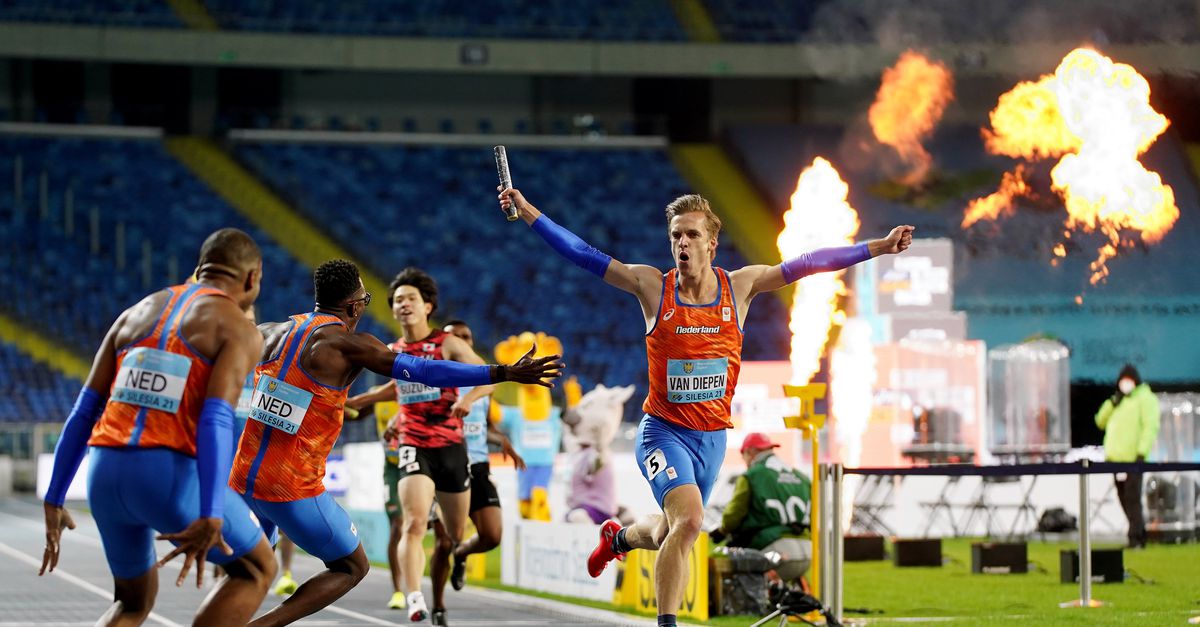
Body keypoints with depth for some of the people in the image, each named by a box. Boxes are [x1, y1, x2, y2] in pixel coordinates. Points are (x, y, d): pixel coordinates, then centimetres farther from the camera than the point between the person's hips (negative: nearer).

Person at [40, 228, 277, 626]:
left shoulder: (137, 313, 20)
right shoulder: (239, 330, 1)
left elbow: (84, 412, 14)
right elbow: (216, 421, -15)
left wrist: (54, 499, 16)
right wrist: (210, 518, -23)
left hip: (105, 473, 6)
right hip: (170, 474, -6)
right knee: (257, 569, 17)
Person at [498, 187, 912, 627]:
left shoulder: (740, 287, -2)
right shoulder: (653, 287, -7)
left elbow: (808, 264, -1)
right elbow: (583, 255, -5)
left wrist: (878, 247, -2)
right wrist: (528, 213, -10)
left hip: (713, 438, 4)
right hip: (663, 431, -4)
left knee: (671, 533, 19)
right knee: (689, 518, -27)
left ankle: (619, 537, 54)